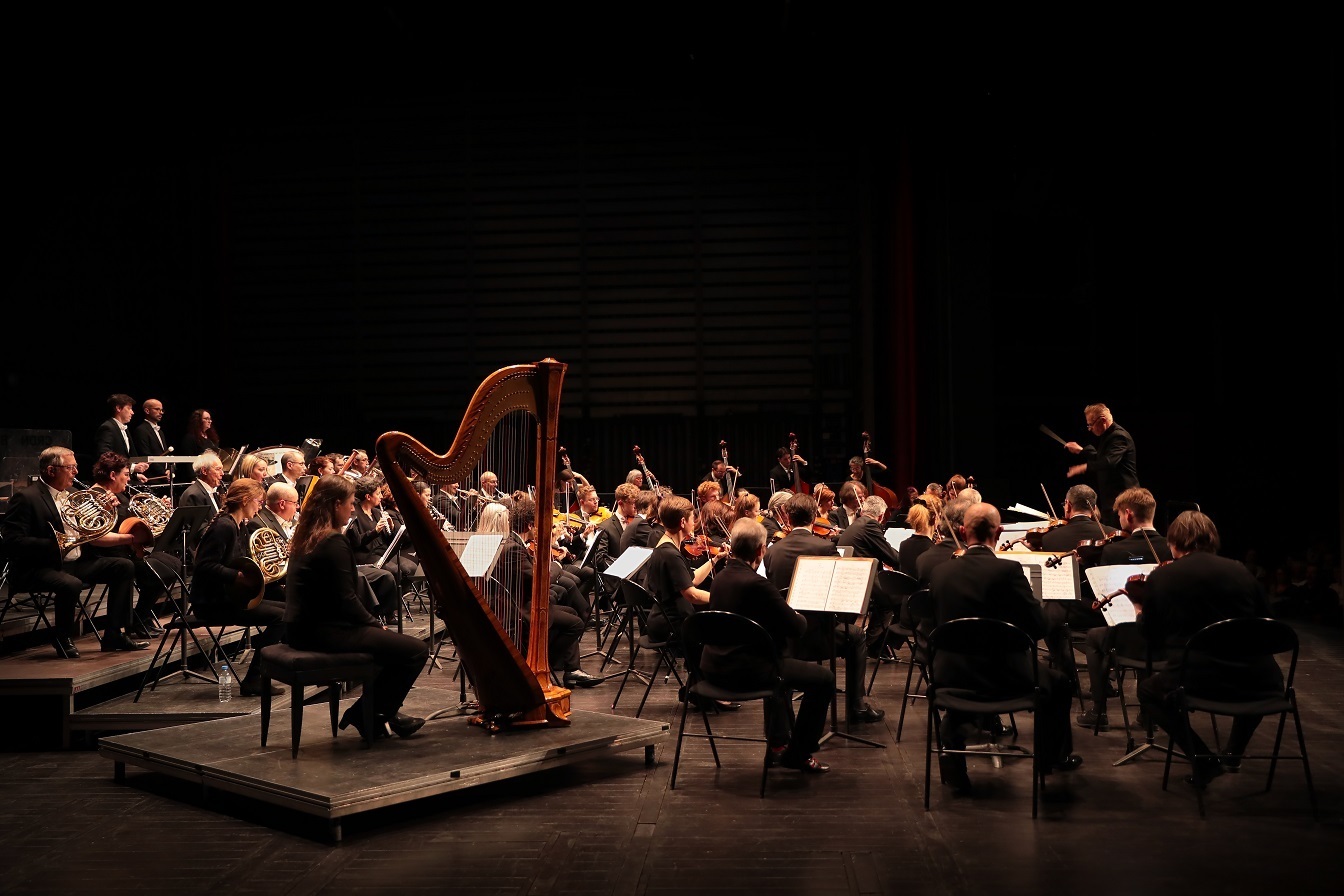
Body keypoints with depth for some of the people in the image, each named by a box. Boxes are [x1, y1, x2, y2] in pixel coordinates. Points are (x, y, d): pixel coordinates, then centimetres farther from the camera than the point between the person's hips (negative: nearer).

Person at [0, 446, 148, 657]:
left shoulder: (71, 495, 16)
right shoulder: (26, 497, -9)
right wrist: (55, 545, -27)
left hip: (76, 562, 8)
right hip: (39, 568, -8)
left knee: (124, 567, -5)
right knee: (71, 584, -37)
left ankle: (114, 634, -1)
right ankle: (62, 638, -8)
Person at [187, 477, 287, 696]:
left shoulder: (238, 526, 14)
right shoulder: (223, 526, -16)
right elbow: (205, 566, -25)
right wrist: (239, 576, -31)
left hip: (231, 596, 10)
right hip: (213, 602, -10)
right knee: (279, 616, -19)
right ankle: (252, 681, -12)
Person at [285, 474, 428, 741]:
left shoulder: (305, 538, 12)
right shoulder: (334, 542, -17)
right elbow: (346, 600, -19)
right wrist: (375, 623, -3)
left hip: (302, 628, 10)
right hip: (322, 632, -10)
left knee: (392, 640, 26)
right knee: (415, 650, -11)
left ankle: (383, 711, 24)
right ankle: (368, 715, 1)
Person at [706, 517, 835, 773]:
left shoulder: (721, 577, 5)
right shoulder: (757, 584, -22)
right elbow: (797, 627, -15)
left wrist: (788, 615, 13)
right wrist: (798, 615, 7)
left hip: (714, 665, 10)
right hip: (744, 669, -10)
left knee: (782, 662, 36)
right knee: (823, 678, 0)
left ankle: (778, 743, 40)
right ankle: (798, 754, 11)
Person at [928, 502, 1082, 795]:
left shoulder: (940, 572, -3)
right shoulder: (1008, 570, -16)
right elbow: (1038, 627, -11)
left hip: (950, 678, 3)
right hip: (1001, 678, -3)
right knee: (1058, 683, 24)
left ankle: (953, 767, 32)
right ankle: (1054, 757, 41)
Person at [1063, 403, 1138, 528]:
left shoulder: (1119, 436, -17)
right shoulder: (1107, 436, 16)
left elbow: (1109, 462, -33)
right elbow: (1099, 458, 26)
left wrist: (1083, 467, -39)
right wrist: (1081, 450, 15)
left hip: (1120, 498, -10)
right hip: (1109, 498, 10)